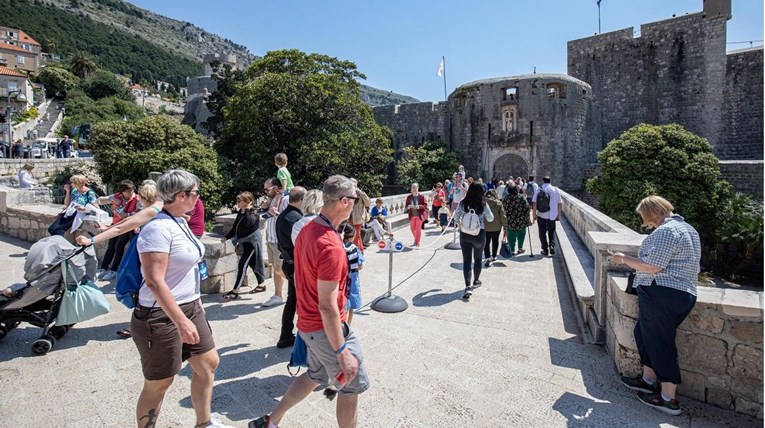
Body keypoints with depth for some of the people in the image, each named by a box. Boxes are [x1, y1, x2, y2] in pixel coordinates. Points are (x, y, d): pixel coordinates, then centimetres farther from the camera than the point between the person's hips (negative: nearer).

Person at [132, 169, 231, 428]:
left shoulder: (180, 222, 7)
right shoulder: (159, 228, -22)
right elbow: (154, 282, -27)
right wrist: (182, 321, -29)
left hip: (190, 307, 9)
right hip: (162, 316, -9)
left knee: (208, 363, 17)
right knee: (159, 383, 7)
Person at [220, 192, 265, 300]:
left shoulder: (253, 212, -15)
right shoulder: (241, 212, 8)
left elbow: (248, 223, -35)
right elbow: (235, 227, 17)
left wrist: (247, 210, -27)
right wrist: (226, 237, 12)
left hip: (251, 241, -9)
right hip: (244, 242, 9)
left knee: (242, 264, -11)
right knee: (253, 264, 15)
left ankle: (235, 291, -9)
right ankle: (261, 284, 29)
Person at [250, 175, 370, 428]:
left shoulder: (307, 230, 0)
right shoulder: (331, 247, -29)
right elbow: (327, 306, -28)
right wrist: (342, 351, -22)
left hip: (308, 323, 9)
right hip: (326, 327, -9)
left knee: (316, 375, 27)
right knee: (355, 383, 11)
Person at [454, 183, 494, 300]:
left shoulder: (462, 204, -6)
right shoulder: (483, 205, -10)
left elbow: (456, 218, 0)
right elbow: (490, 218, 1)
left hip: (465, 234, 0)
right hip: (479, 234, 0)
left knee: (466, 260, 1)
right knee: (478, 258, 21)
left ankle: (468, 287, -10)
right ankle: (476, 281, 38)